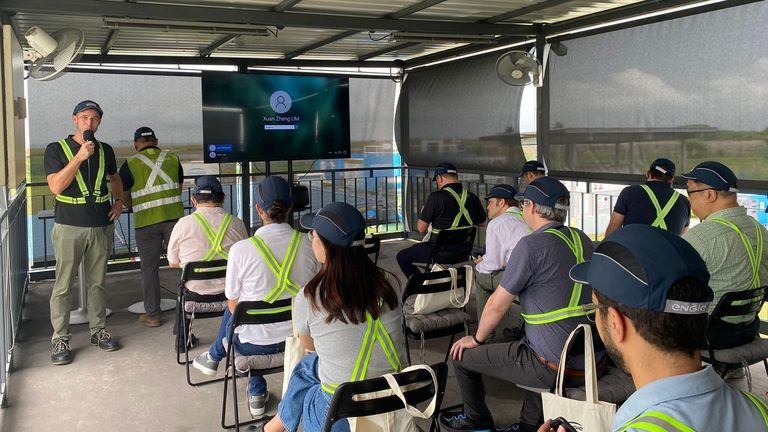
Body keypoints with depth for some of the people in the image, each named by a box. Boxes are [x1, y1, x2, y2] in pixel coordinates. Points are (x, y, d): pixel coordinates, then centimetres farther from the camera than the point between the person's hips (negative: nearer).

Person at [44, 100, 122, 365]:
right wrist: (80, 156, -20)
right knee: (63, 286, 0)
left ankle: (98, 331, 23)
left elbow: (114, 177, 27)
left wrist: (119, 201, 10)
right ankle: (60, 340, 8)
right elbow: (56, 186, -15)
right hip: (69, 226, -3)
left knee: (98, 283, 12)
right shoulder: (56, 149, -3)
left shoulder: (105, 150, 9)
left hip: (101, 226, 4)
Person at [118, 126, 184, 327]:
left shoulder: (130, 164, -1)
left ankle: (152, 314, 14)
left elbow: (124, 197, 5)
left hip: (146, 222, -2)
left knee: (149, 268, 8)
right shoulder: (173, 159, 7)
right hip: (174, 216, 2)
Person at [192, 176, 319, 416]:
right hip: (299, 337, 3)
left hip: (255, 343, -3)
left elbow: (234, 304, -5)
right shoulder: (308, 243, -11)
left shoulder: (241, 249, -19)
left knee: (232, 314, 28)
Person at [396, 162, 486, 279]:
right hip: (464, 254, 6)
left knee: (402, 257, 11)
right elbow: (483, 223, 13)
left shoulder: (436, 197, -17)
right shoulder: (473, 198, -2)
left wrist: (422, 214, 10)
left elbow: (422, 229, -11)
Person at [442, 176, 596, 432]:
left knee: (462, 356, 9)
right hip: (593, 361, 8)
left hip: (554, 367, -8)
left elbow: (497, 305, -10)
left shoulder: (532, 245, -17)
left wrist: (477, 339, 6)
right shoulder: (582, 240, 5)